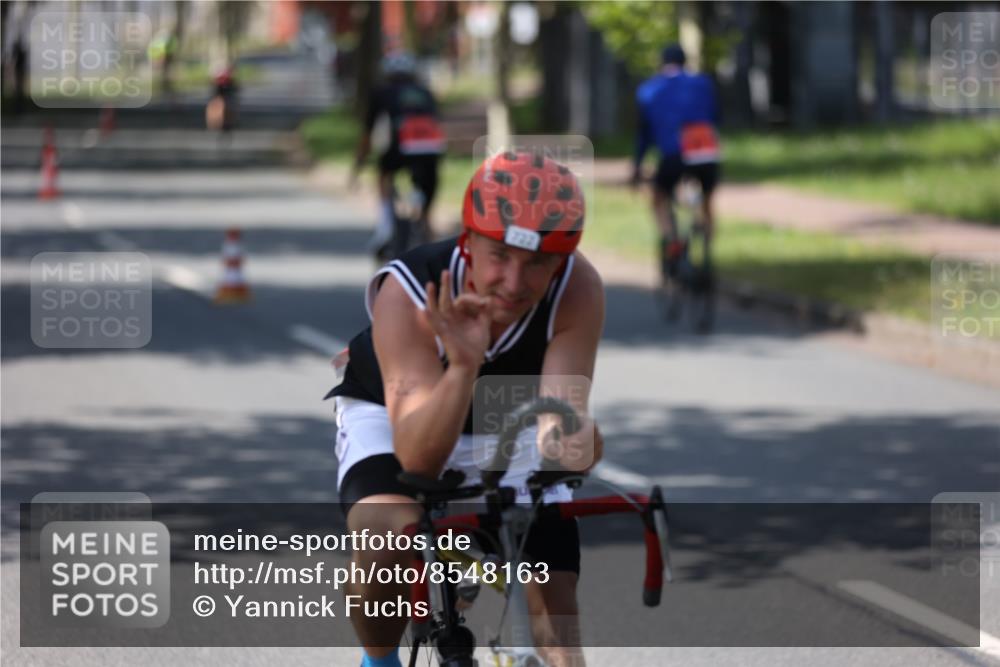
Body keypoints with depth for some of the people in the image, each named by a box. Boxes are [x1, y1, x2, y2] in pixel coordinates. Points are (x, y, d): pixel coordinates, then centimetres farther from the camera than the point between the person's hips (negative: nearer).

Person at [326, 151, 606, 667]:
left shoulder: (578, 289, -29)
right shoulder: (407, 293, -36)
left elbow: (560, 412, -34)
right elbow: (416, 457, -41)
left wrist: (570, 439, -59)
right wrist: (462, 367, -58)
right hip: (393, 417, -3)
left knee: (554, 605, -9)